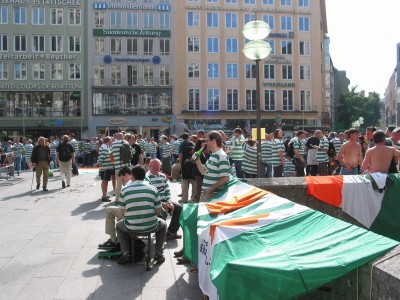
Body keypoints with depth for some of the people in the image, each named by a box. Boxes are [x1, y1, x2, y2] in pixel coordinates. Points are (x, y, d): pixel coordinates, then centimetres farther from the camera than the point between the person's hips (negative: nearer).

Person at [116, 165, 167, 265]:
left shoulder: (125, 190, -1)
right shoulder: (153, 189, 0)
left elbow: (123, 212, 5)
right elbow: (158, 212, 4)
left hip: (131, 227, 0)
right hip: (151, 226, 0)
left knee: (119, 226, 34)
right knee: (163, 224, 33)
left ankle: (125, 253, 18)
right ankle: (158, 253, 19)